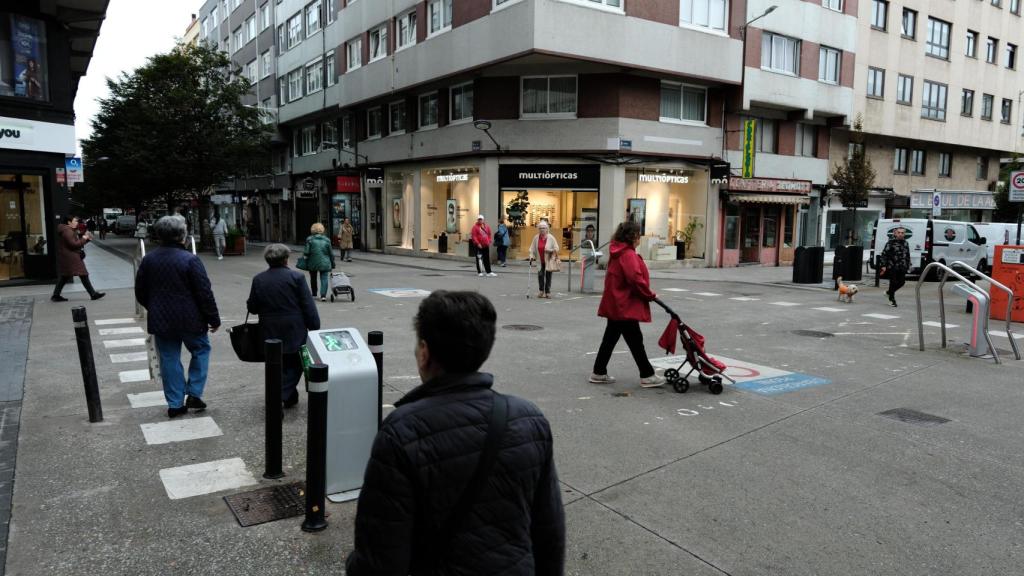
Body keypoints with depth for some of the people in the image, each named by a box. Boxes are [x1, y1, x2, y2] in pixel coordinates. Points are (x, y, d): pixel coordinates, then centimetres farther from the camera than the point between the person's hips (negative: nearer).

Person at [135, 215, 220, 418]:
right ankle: (194, 394, 11)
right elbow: (205, 293, -15)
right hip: (190, 320, -4)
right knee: (200, 350, 16)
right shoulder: (190, 260, -16)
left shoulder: (148, 259, 2)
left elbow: (140, 292, 10)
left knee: (169, 359, 11)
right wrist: (214, 318, -5)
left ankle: (175, 404, 16)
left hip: (160, 320, 5)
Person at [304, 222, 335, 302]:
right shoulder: (326, 240, 2)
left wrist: (303, 254, 10)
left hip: (313, 263, 0)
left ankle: (314, 294, 30)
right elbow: (331, 253, 5)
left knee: (313, 279, 18)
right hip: (324, 263, 0)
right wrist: (332, 264, 12)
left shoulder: (309, 239, -5)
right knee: (324, 279, -2)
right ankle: (323, 295, -17)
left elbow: (306, 252, -11)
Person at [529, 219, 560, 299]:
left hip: (548, 260, -2)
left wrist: (551, 251, -20)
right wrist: (532, 257, -5)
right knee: (540, 275, 0)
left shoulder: (551, 237, -5)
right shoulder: (536, 238, 3)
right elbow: (532, 249, 6)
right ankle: (541, 291, 14)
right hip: (540, 261, 2)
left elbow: (556, 249, -3)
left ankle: (547, 292, 11)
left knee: (548, 276, 2)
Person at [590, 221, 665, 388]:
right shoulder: (628, 255, -18)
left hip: (615, 305, 10)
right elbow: (636, 280, -25)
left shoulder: (617, 253, 13)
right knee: (636, 341, -1)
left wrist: (647, 294, 15)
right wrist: (650, 294, -11)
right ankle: (647, 376, 8)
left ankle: (599, 373, 19)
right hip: (625, 307, -10)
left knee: (610, 339, 14)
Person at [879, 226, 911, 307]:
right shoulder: (891, 242, -6)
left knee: (902, 281, 6)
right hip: (892, 266, -6)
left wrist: (908, 265, 18)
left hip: (902, 267, 6)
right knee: (893, 282, -2)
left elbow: (907, 255, 22)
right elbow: (884, 254, -9)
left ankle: (889, 292, 31)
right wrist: (884, 266, -13)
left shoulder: (905, 243, 12)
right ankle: (892, 299, 11)